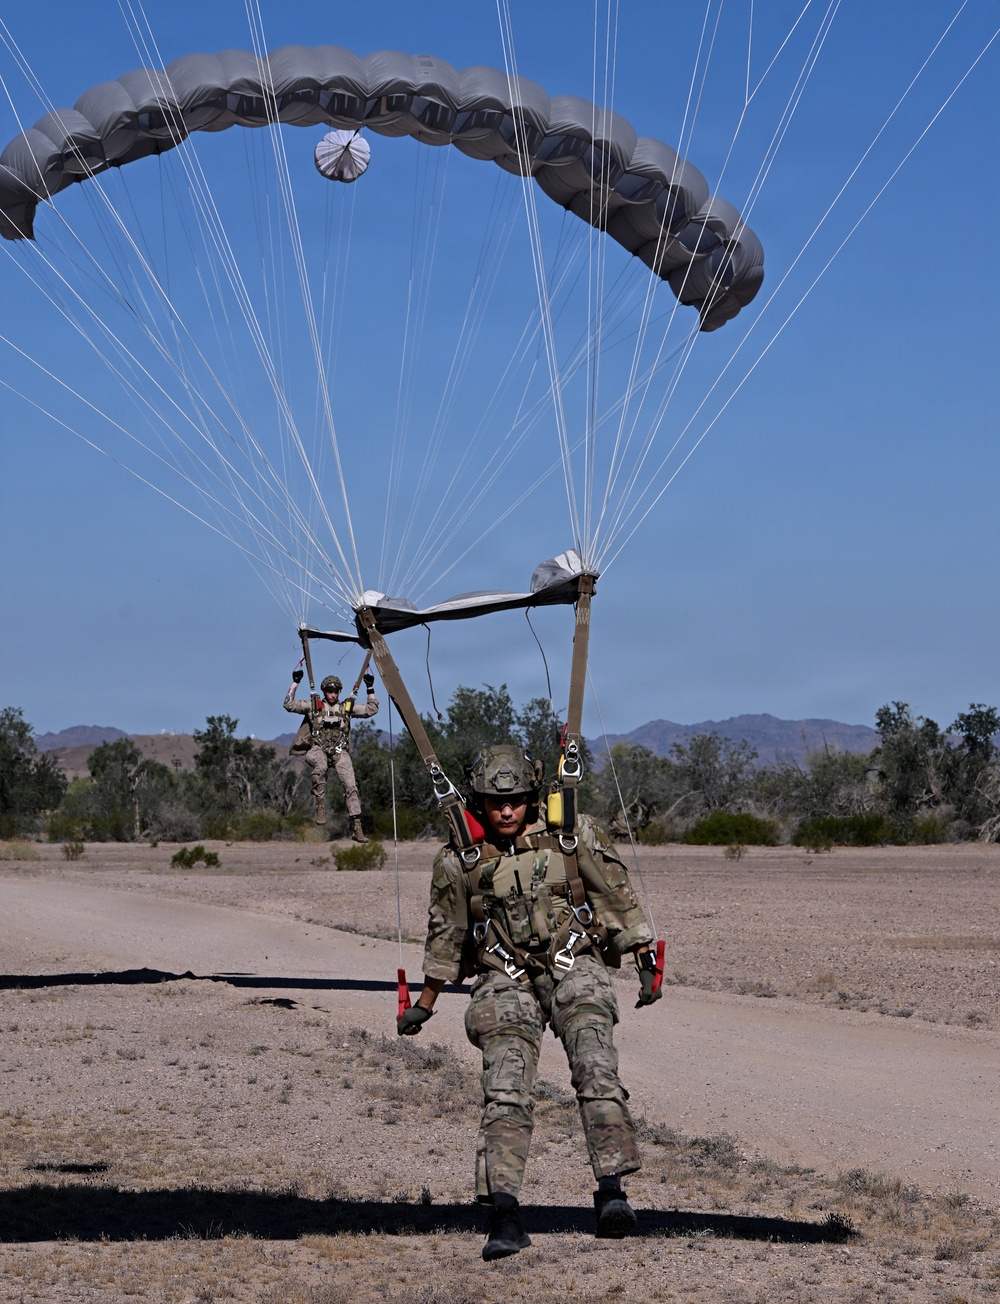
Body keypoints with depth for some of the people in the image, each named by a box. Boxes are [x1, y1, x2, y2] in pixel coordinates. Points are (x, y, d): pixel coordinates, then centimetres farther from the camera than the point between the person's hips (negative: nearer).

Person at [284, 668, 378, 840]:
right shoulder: (314, 707, 9)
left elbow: (371, 709, 17)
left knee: (351, 785, -15)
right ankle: (320, 805, -27)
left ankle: (356, 827, -15)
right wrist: (295, 683, 1)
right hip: (317, 750, -2)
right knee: (320, 767, -39)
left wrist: (370, 688, 12)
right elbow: (289, 704, 4)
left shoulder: (347, 707, 14)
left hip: (340, 752, 2)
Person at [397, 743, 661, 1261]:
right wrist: (424, 1004, 21)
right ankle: (503, 1213, -21)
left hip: (574, 969, 0)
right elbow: (445, 936, 15)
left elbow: (618, 896, 9)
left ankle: (611, 1191, -26)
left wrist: (646, 961, 7)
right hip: (506, 981, 0)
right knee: (505, 1092, -16)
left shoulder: (573, 835, 1)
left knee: (596, 1072, -23)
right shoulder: (460, 860, 2)